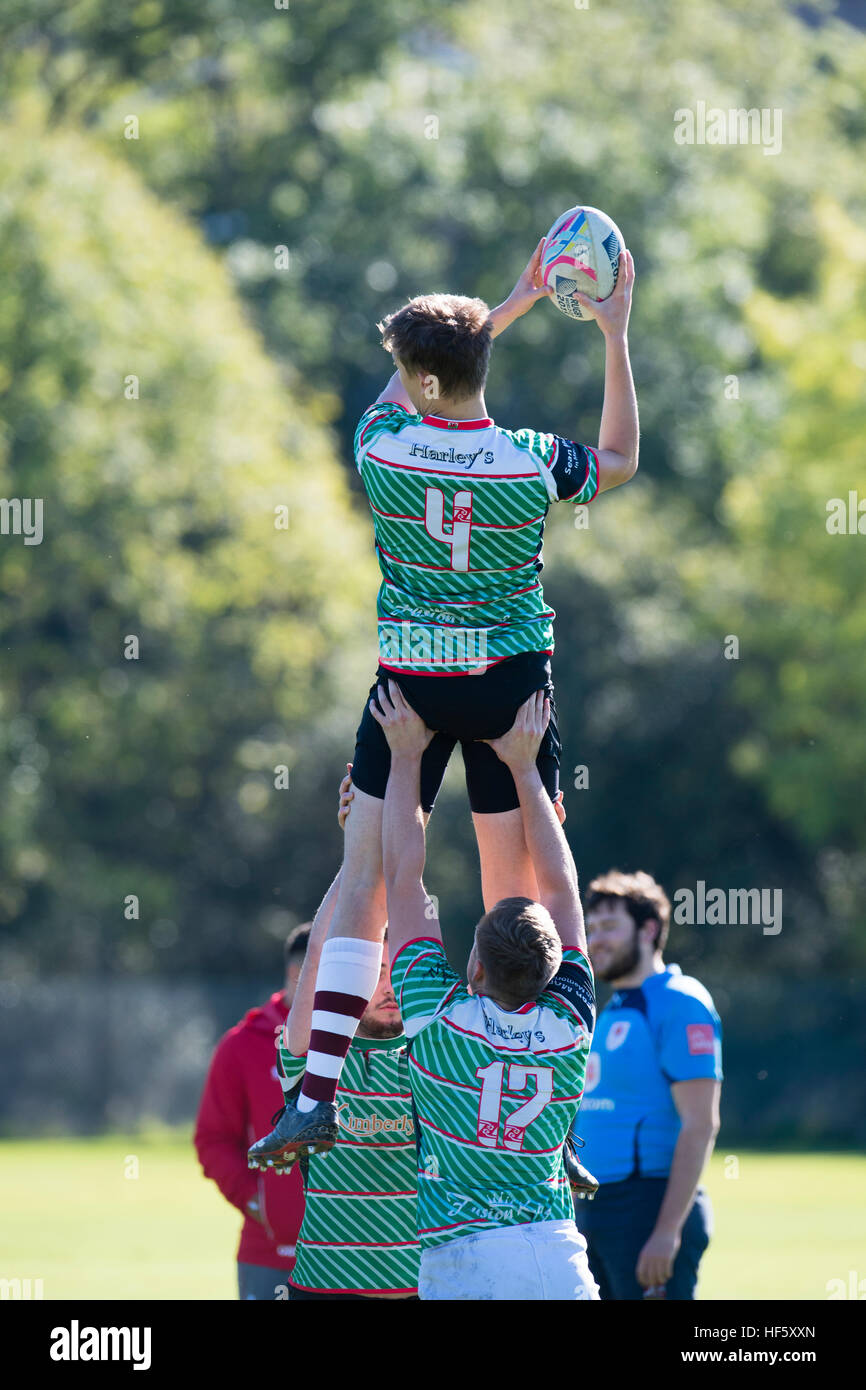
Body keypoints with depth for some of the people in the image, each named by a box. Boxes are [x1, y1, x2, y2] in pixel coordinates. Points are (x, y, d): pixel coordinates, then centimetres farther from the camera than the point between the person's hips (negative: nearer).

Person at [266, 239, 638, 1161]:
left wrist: (516, 303, 22)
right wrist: (615, 336, 12)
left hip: (409, 680, 0)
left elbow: (407, 386, 16)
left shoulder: (384, 447, -8)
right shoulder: (532, 462, -9)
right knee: (516, 894, 5)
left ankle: (318, 1092, -11)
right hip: (513, 679, 0)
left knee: (363, 880, 0)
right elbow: (620, 460, 13)